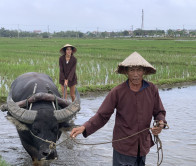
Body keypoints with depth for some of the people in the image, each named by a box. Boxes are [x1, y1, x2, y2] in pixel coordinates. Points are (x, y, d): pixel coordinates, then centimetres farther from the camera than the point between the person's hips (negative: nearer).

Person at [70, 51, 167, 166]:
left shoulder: (152, 90, -4)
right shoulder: (117, 92, -12)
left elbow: (159, 112, 8)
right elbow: (102, 116, -10)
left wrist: (161, 124, -13)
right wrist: (84, 128, -25)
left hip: (143, 147, 3)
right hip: (123, 148, -3)